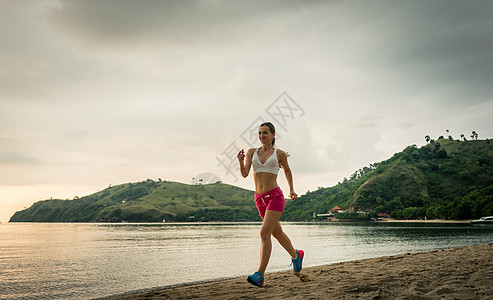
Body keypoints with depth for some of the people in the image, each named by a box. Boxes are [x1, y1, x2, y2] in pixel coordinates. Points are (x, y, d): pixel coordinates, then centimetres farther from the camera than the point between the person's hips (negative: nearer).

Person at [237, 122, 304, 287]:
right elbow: (244, 174, -6)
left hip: (275, 196, -4)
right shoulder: (252, 152, 6)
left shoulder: (279, 154, 1)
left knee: (264, 233, -16)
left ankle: (260, 275, -15)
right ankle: (296, 255, 44)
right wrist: (241, 161, -24)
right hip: (260, 198, 5)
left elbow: (287, 170, 18)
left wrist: (291, 190, 11)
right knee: (277, 232, 18)